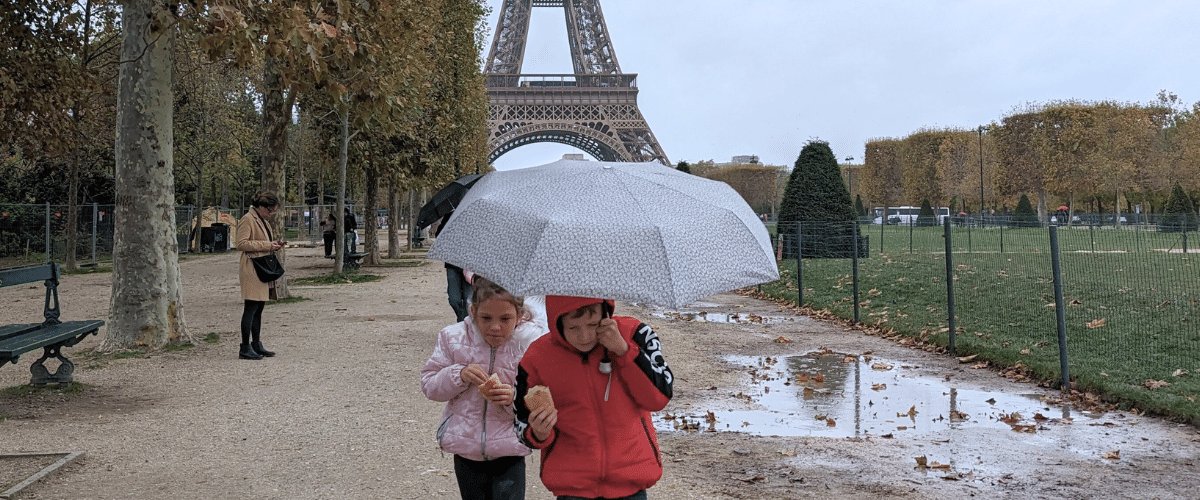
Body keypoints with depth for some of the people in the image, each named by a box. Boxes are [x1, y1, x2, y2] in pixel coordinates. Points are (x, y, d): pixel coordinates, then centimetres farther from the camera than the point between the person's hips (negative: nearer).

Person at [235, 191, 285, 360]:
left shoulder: (264, 221, 21)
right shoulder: (247, 219, -9)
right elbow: (242, 244, -18)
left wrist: (274, 244, 11)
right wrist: (266, 245, -17)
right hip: (251, 269, -10)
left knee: (259, 308, 12)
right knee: (251, 308, -9)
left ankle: (256, 345, 18)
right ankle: (245, 348, -5)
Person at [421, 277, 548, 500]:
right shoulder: (453, 338, -6)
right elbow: (429, 385, 0)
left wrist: (515, 398, -27)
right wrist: (459, 375, -18)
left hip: (509, 454, -3)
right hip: (466, 453, 3)